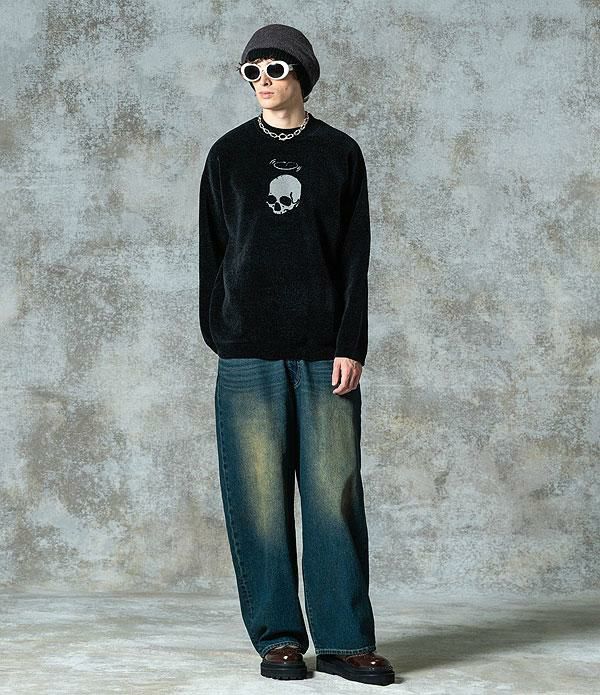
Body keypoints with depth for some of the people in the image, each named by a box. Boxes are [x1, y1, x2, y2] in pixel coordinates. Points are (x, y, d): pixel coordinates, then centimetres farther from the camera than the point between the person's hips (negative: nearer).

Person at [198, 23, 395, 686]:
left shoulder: (340, 153, 9)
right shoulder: (228, 154, 11)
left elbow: (355, 257, 4)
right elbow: (212, 251, 11)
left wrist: (350, 347, -4)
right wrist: (216, 334, 4)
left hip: (324, 354, 0)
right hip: (249, 356, 1)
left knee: (335, 495, -3)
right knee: (260, 499, -1)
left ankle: (344, 639, 3)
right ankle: (278, 638, 8)